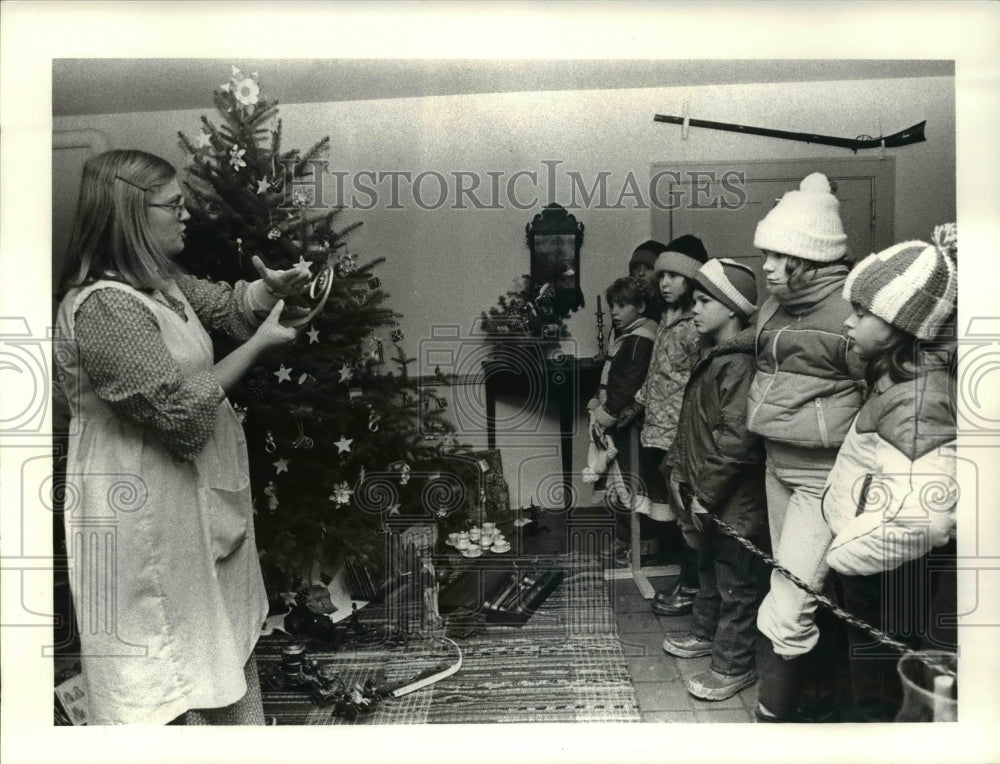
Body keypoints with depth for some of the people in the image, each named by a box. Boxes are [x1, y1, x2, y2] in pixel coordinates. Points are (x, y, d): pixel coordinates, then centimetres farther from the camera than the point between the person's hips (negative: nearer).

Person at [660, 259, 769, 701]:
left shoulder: (740, 365, -23)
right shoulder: (711, 357, 9)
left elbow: (736, 440, -27)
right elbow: (691, 422, 16)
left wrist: (705, 492, -21)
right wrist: (679, 469, 9)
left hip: (735, 501, -10)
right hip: (708, 499, 10)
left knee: (736, 582, 6)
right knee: (709, 567, 26)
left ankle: (733, 665, 21)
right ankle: (705, 633, 45)